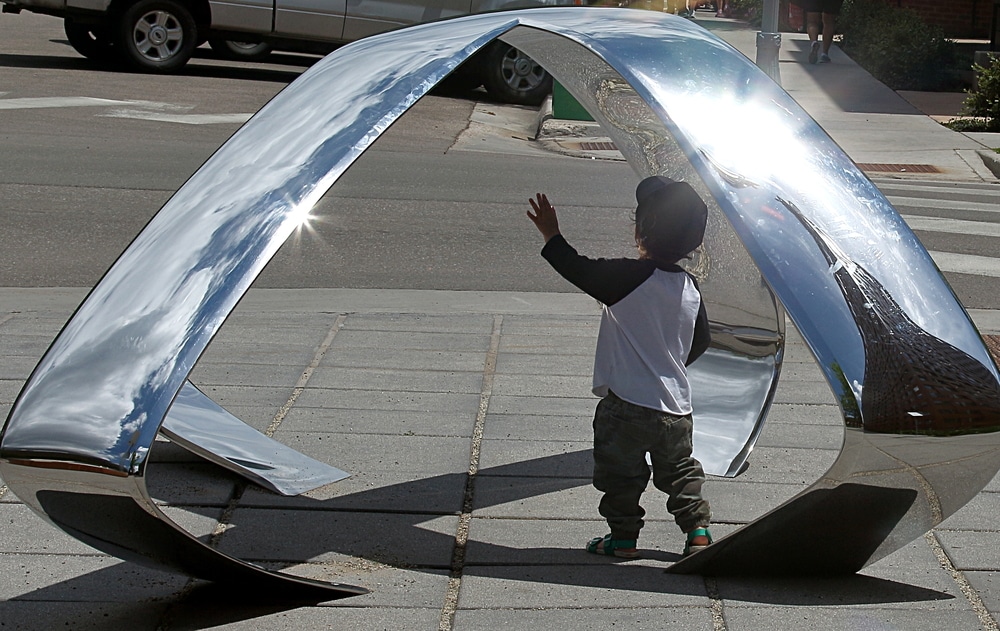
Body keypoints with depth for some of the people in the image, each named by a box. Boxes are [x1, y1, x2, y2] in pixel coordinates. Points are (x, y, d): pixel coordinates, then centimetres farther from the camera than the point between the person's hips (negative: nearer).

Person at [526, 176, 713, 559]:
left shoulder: (630, 278, -19)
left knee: (621, 473, 10)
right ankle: (697, 529, 18)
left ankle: (623, 536, 16)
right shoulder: (690, 289, 2)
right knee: (680, 471, 21)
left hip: (627, 404, -6)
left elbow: (581, 271, -14)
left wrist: (552, 236, 0)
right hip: (676, 406, 6)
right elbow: (701, 341, 13)